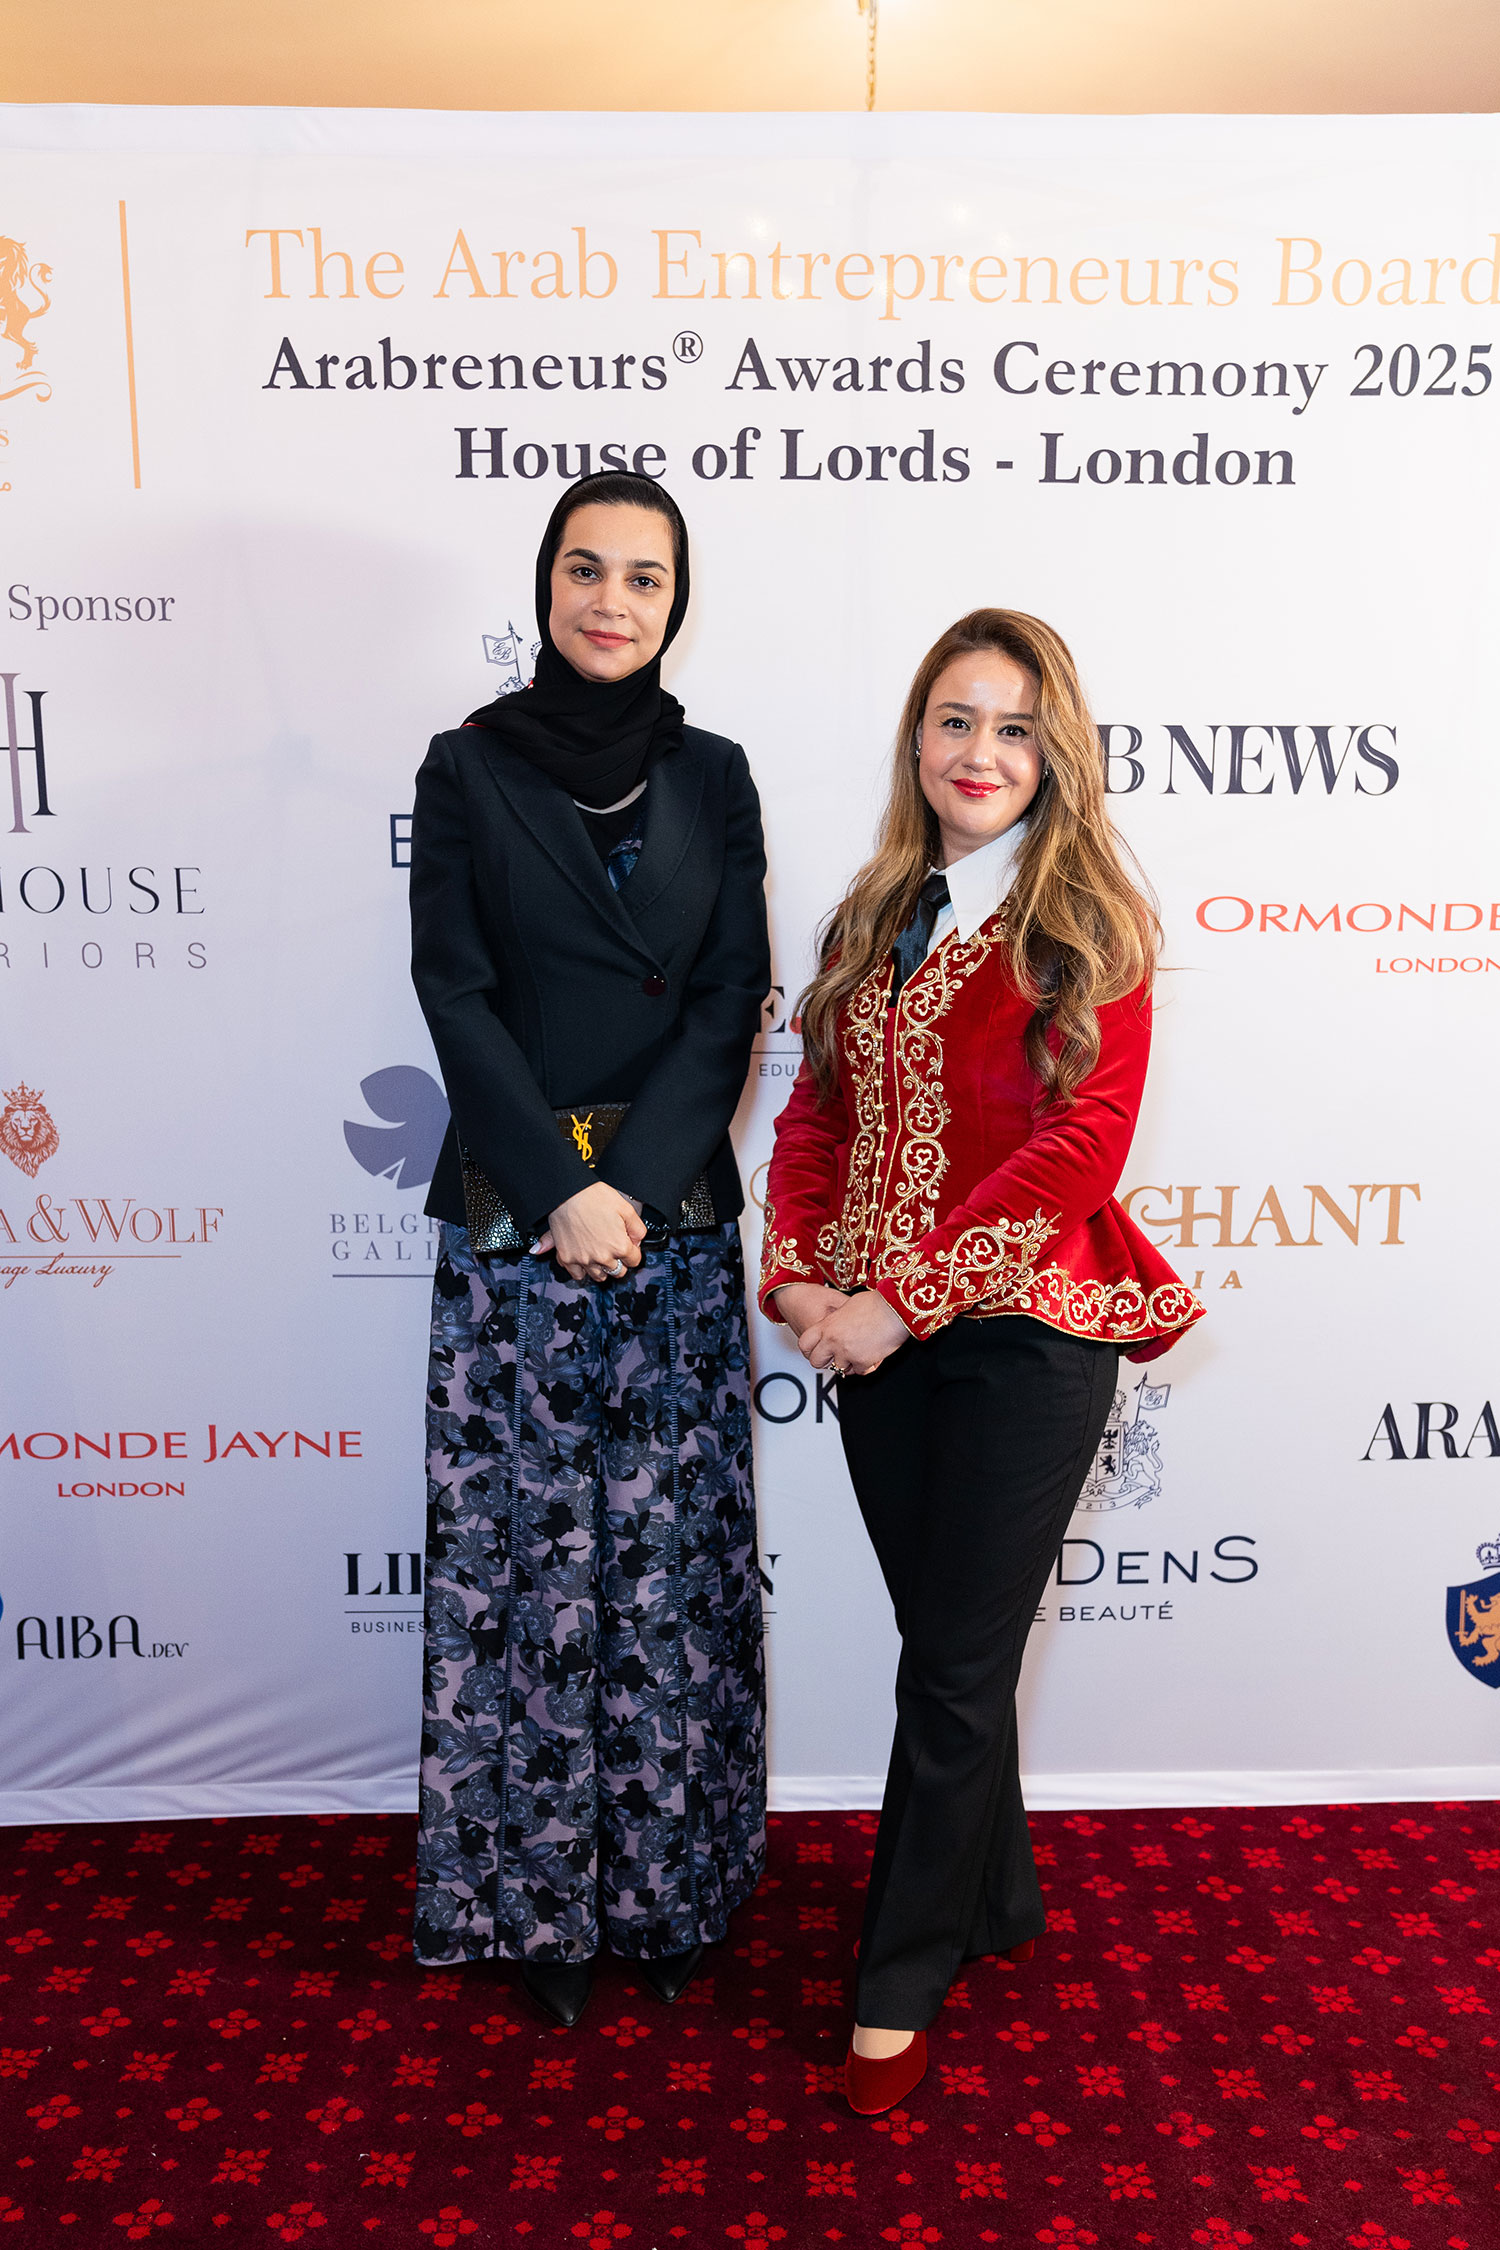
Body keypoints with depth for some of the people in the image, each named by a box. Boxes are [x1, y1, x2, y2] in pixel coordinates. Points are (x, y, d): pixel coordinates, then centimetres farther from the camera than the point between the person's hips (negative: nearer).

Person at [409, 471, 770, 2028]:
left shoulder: (712, 777, 9)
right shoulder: (469, 769, 4)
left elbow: (731, 999, 1)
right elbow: (454, 992, -3)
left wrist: (631, 1180, -11)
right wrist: (555, 1190, -13)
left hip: (675, 1215, 2)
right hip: (513, 1217, -1)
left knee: (670, 1551, 6)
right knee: (526, 1551, 4)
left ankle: (670, 1881, 24)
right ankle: (538, 1896, 22)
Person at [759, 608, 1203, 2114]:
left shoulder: (1089, 923, -6)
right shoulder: (874, 919, 10)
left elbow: (1082, 1143, -15)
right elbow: (815, 1111, 10)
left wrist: (903, 1296, -17)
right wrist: (798, 1272, -7)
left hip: (1022, 1331, -5)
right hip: (875, 1340, 5)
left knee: (955, 1669, 5)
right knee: (947, 1640, 18)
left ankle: (900, 1984, 25)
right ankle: (998, 1902, 41)